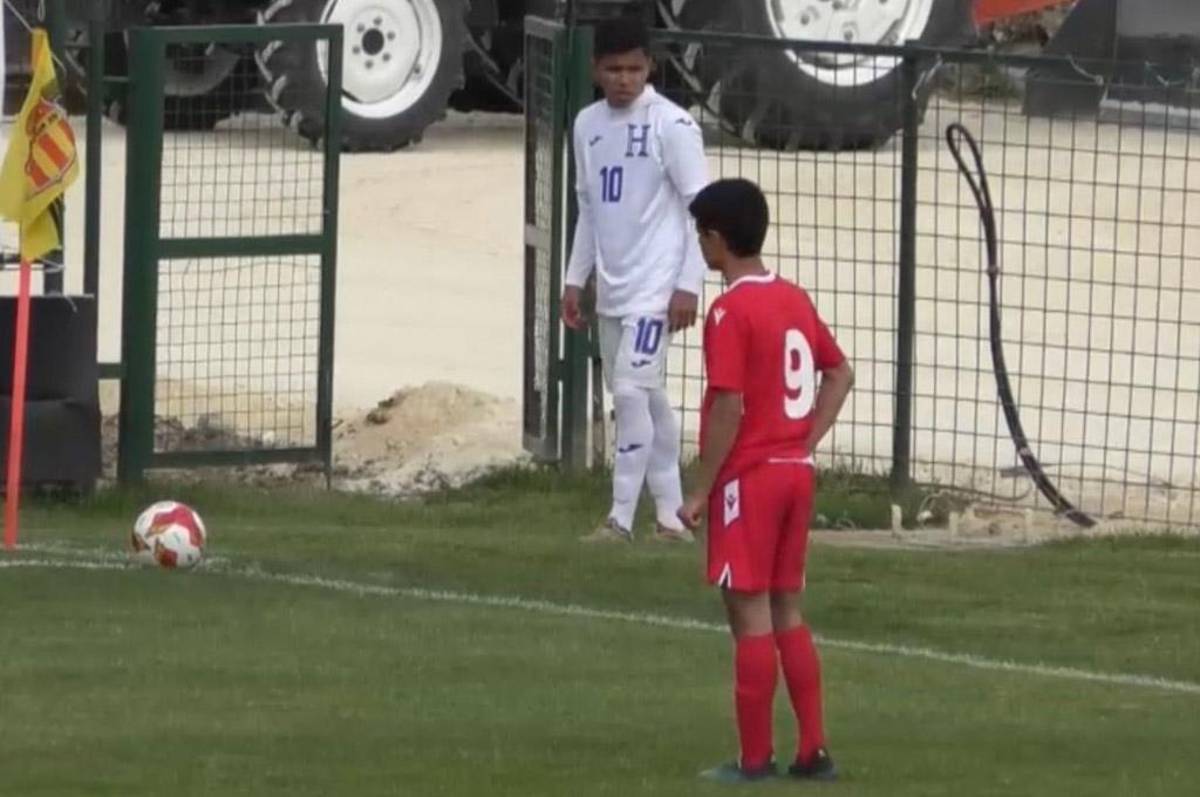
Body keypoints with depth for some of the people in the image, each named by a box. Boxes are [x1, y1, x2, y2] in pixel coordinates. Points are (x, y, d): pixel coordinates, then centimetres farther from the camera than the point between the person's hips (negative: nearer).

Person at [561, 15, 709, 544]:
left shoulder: (671, 124, -10)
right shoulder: (588, 124, 10)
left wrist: (688, 285, -15)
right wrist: (575, 280, 16)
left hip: (655, 287, -7)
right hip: (611, 287, 7)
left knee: (631, 391, -15)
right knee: (646, 399, 11)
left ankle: (621, 517, -12)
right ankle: (671, 516, 17)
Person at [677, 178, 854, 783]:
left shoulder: (730, 312, -15)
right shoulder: (795, 300, 9)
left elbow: (729, 409, -19)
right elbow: (840, 374, 17)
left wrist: (700, 492, -13)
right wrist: (807, 442, 14)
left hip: (748, 478, -8)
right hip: (795, 473, 8)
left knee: (750, 615, -3)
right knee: (787, 614, 14)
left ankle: (755, 760, 0)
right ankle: (813, 752, 13)